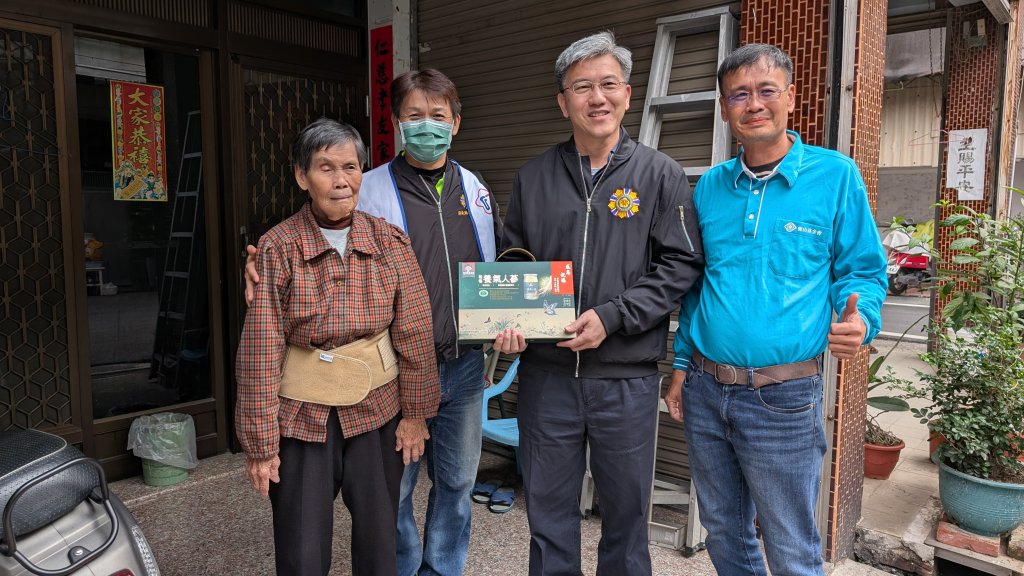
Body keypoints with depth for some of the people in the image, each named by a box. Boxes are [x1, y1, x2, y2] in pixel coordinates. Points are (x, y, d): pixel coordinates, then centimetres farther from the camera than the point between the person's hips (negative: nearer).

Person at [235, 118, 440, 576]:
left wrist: (416, 412, 0)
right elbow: (260, 350, -10)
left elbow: (414, 334, -1)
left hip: (377, 411, 2)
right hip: (302, 418, -1)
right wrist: (260, 441, -8)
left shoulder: (390, 242, -4)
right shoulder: (278, 248, -10)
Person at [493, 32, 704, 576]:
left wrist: (612, 317, -15)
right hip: (545, 373, 2)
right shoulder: (533, 178, 5)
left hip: (627, 378, -1)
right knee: (548, 510, 15)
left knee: (626, 510, 15)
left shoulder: (659, 174, -1)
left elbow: (682, 264, -5)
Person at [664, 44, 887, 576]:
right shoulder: (710, 187, 7)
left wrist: (859, 319, -19)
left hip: (782, 397, -4)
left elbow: (863, 271, 2)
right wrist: (682, 365, 11)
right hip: (704, 390, 4)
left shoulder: (835, 176, -4)